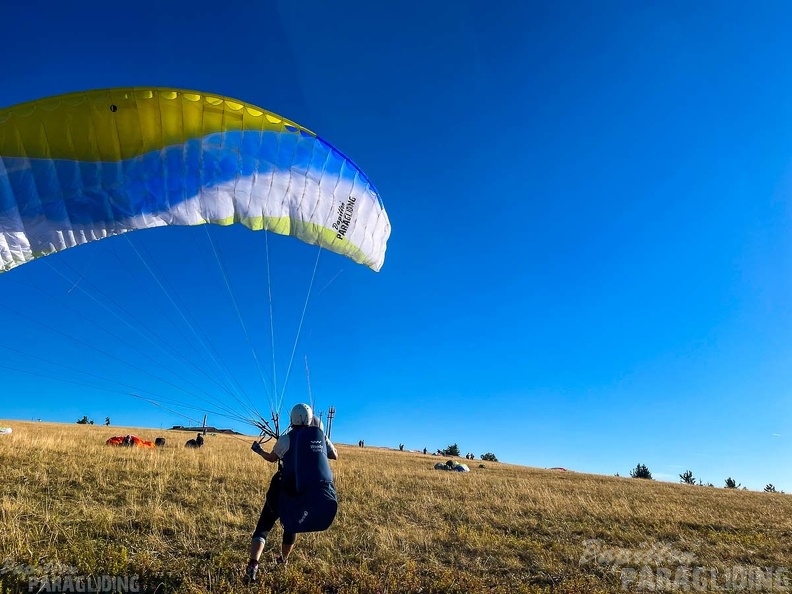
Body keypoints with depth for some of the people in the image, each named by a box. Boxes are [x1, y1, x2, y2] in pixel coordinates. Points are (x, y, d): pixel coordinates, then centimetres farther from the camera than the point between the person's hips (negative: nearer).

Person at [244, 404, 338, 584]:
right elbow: (335, 456, 12)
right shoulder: (321, 436, -1)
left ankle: (253, 565, -13)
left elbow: (272, 458, 9)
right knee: (291, 525, 27)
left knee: (263, 526, 6)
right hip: (315, 492, 4)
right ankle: (283, 560, 45)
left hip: (286, 490, -3)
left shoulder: (286, 438, -8)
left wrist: (258, 450, 28)